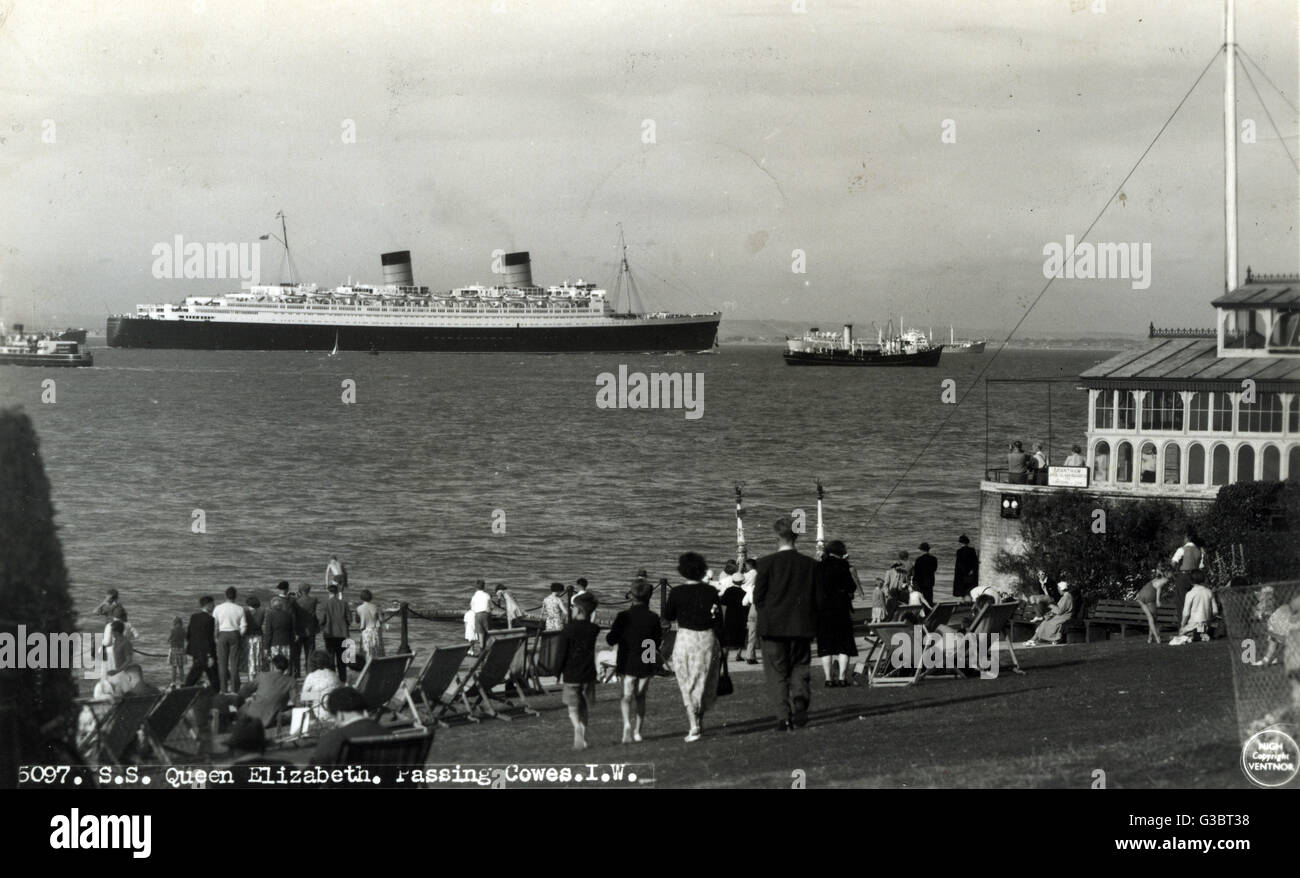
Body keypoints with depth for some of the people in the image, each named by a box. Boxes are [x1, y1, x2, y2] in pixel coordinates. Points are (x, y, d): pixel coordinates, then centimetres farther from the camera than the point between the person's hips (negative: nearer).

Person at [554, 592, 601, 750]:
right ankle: (582, 738, 15)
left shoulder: (568, 630, -13)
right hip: (589, 675, 3)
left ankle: (577, 726, -24)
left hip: (571, 675, -3)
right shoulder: (594, 630, -2)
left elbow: (560, 653, -9)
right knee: (584, 709, 14)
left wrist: (559, 672, 4)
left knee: (573, 709, 4)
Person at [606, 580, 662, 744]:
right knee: (640, 697, 16)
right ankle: (637, 731, 18)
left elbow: (611, 639, -9)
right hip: (646, 663, 2)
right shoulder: (653, 618, -6)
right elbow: (658, 643, 1)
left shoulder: (623, 617, -10)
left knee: (627, 696, -2)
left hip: (627, 663, -2)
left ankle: (627, 724, -27)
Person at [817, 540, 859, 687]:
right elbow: (852, 588, -6)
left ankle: (828, 678, 1)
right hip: (840, 608, -3)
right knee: (844, 645, 4)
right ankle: (842, 677, -3)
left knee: (825, 647, 6)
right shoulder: (841, 566, -6)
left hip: (821, 609, 3)